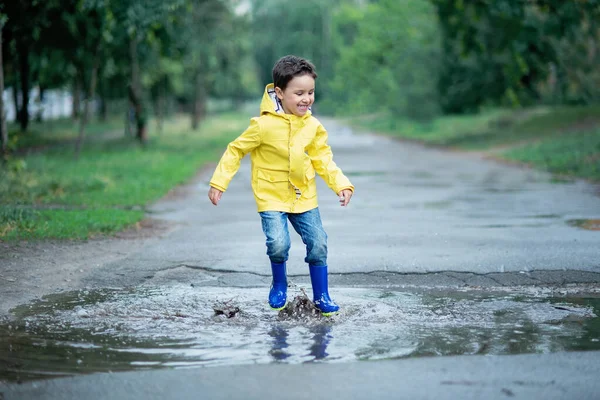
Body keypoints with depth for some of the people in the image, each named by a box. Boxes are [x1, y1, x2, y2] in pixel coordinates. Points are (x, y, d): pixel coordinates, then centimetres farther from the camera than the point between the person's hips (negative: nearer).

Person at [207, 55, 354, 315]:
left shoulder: (313, 126, -4)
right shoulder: (264, 125, -18)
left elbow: (323, 159, 5)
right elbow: (236, 150, -8)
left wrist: (342, 185, -7)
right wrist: (219, 182, -11)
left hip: (304, 196, 4)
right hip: (271, 196, -4)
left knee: (318, 244, 1)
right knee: (278, 243, -20)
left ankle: (321, 296, 18)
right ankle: (279, 286, 11)